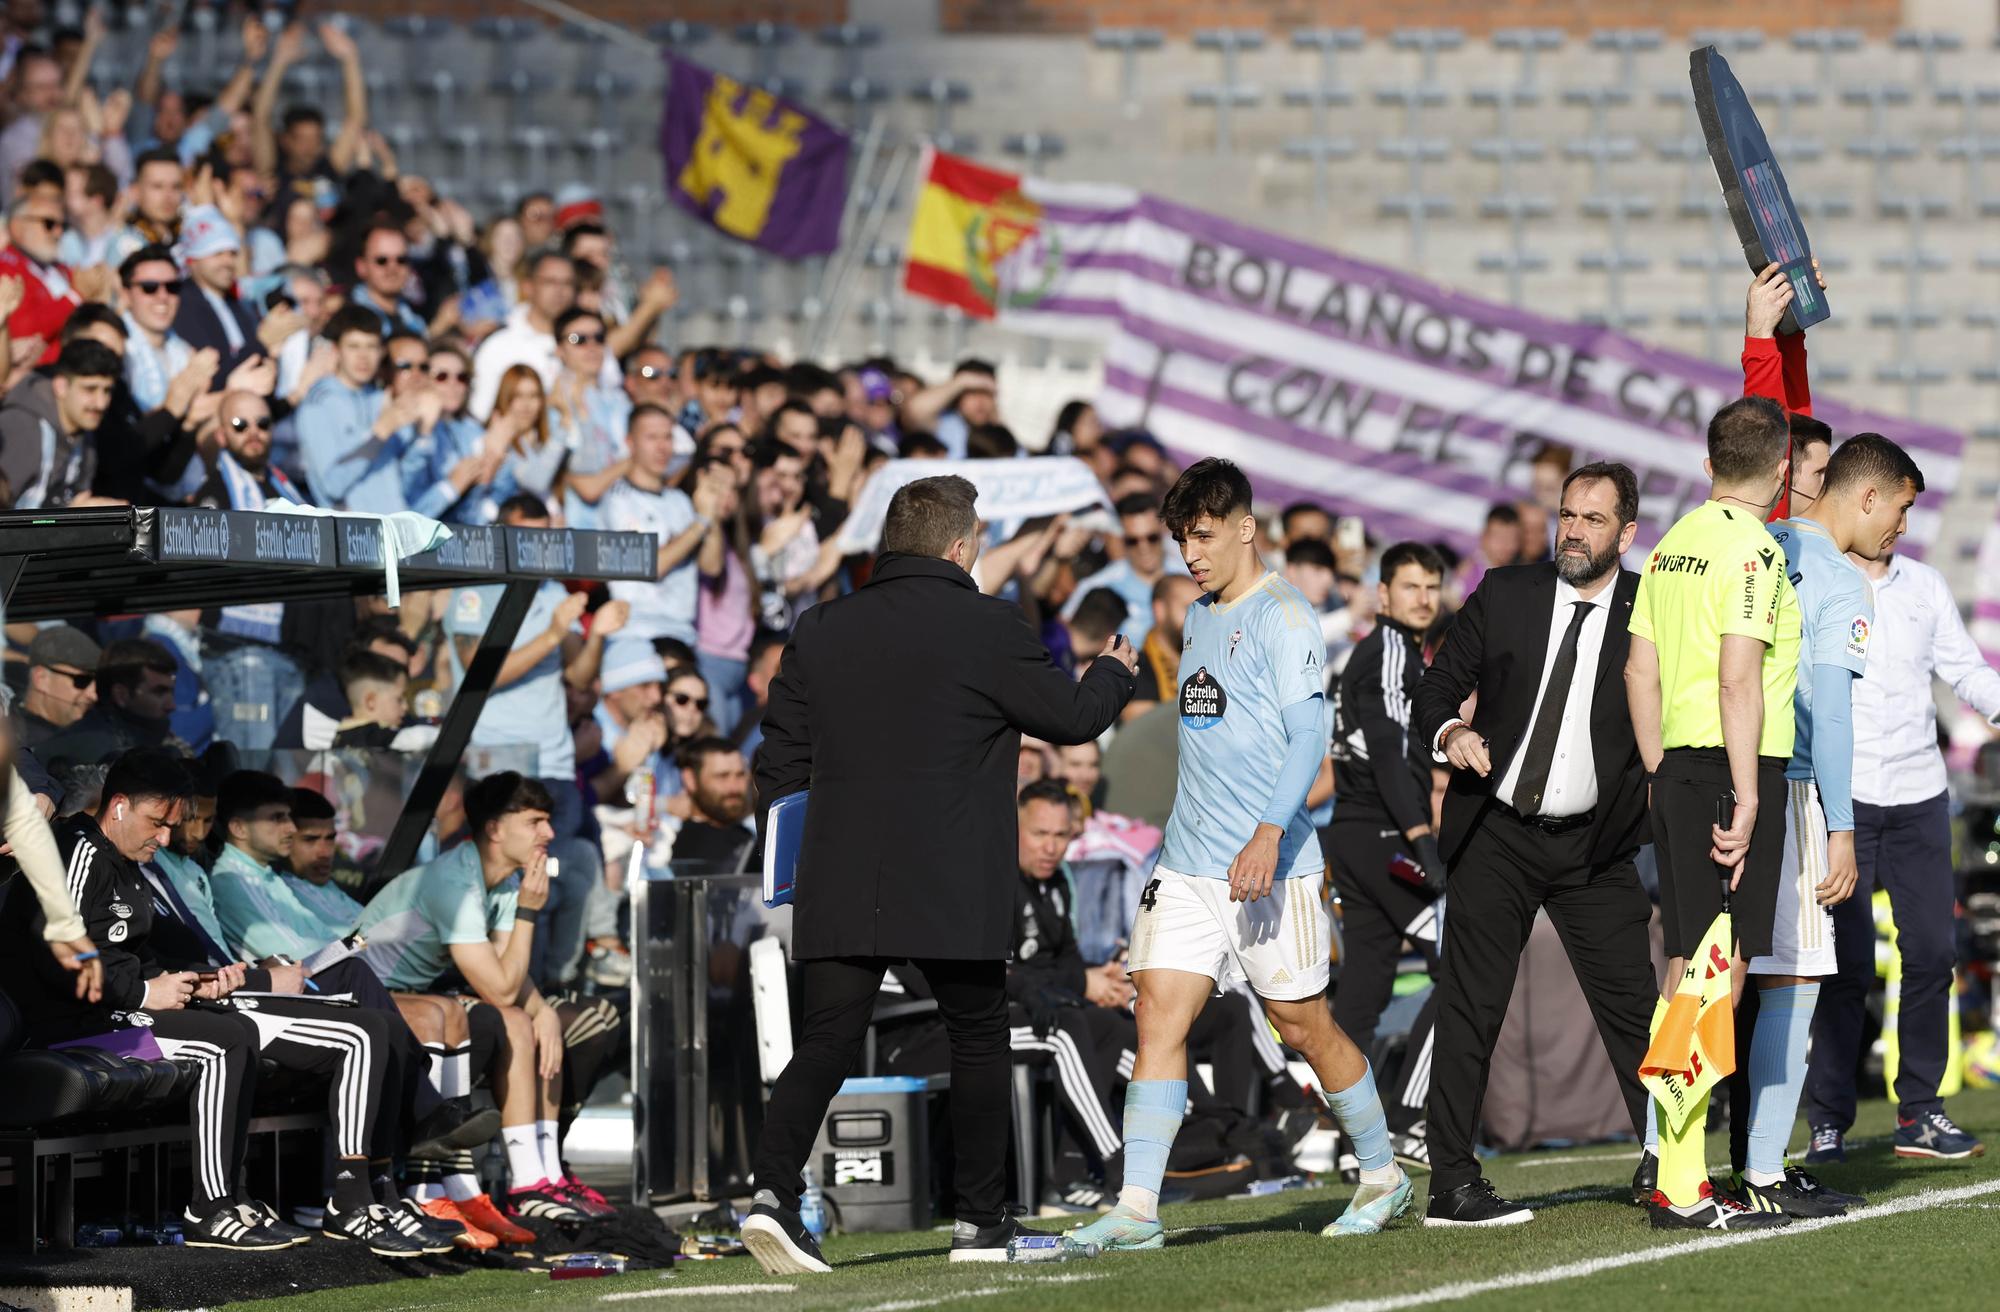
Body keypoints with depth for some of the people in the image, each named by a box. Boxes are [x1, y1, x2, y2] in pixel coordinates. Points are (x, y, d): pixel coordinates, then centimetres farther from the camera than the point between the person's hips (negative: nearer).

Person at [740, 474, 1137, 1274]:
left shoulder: (820, 631, 8)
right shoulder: (986, 629, -6)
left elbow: (778, 764, 10)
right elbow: (1072, 716, 5)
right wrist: (1113, 672, 26)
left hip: (838, 889, 3)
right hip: (954, 893, -3)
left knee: (825, 1044, 1)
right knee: (978, 1041, 12)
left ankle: (774, 1191, -19)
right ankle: (980, 1222, 15)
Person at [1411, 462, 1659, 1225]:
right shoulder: (1505, 595, 3)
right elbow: (1436, 689, 8)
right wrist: (1448, 733, -13)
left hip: (1595, 847, 0)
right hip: (1497, 836, 0)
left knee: (1632, 1004, 0)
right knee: (1469, 1010, -2)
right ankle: (1452, 1184, 1)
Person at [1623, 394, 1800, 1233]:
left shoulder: (1673, 544, 14)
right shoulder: (1752, 547, -11)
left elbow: (1639, 670, 16)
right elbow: (1739, 677, -18)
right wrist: (1746, 795, -18)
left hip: (1678, 769, 9)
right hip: (1733, 768, -9)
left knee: (1686, 967, 12)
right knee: (1719, 974, -9)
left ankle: (1676, 1172, 15)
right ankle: (1682, 1189, -12)